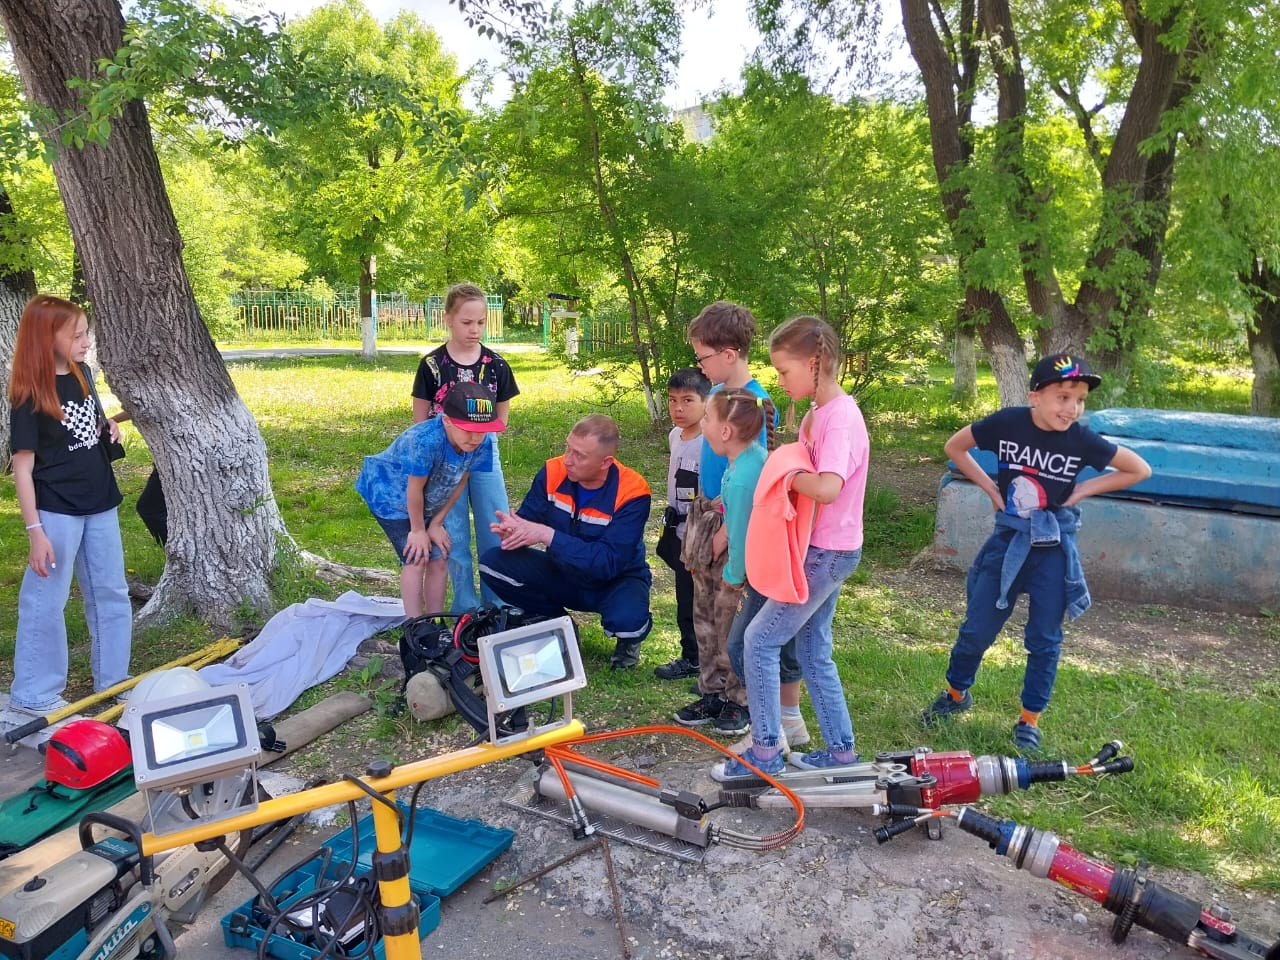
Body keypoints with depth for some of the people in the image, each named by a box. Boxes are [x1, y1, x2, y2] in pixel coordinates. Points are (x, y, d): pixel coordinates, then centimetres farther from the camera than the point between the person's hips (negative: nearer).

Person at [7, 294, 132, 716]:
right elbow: (23, 467, -16)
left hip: (99, 504, 7)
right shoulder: (29, 396, -16)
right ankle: (33, 694, 18)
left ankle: (114, 678, 28)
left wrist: (108, 428, 0)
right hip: (56, 511, -7)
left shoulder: (82, 373, 4)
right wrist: (35, 530, -19)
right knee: (46, 601, 3)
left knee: (111, 594, 14)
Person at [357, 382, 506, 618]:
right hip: (390, 495, -6)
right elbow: (415, 489, -28)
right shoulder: (425, 440, -41)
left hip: (426, 503, 6)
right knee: (416, 560, -12)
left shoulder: (480, 443, -22)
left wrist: (436, 523, -3)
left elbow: (460, 482, -8)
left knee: (438, 560, 2)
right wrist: (418, 530, -14)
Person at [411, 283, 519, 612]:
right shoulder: (432, 365, -7)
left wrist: (483, 441, 1)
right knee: (455, 538, 6)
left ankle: (497, 606, 21)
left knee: (497, 534, 5)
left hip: (484, 458, 2)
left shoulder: (496, 365, -2)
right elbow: (420, 418, 0)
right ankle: (466, 609, 18)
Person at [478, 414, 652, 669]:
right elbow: (527, 521, -7)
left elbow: (608, 563, -32)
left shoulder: (631, 493, -26)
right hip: (563, 574, 4)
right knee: (493, 563, -17)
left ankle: (628, 640, 4)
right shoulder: (553, 473, -14)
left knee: (626, 620, -38)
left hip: (616, 580, -4)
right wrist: (512, 532, -33)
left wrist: (547, 535, -37)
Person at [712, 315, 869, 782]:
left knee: (760, 639, -5)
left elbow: (827, 487, -35)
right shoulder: (818, 413, 9)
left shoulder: (840, 417, -21)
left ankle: (765, 751, 6)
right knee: (814, 650, 17)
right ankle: (840, 748, 28)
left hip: (827, 553, -10)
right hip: (822, 550, 10)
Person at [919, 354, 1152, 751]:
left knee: (1044, 639, 8)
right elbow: (954, 446, 3)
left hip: (1053, 548, 0)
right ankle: (956, 693, 32)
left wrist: (1082, 490, -7)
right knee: (977, 628, 8)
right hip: (1008, 539, 0)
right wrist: (990, 487, -5)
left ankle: (1030, 719, 25)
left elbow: (1140, 469, 0)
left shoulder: (1081, 439, -12)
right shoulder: (1007, 422, -13)